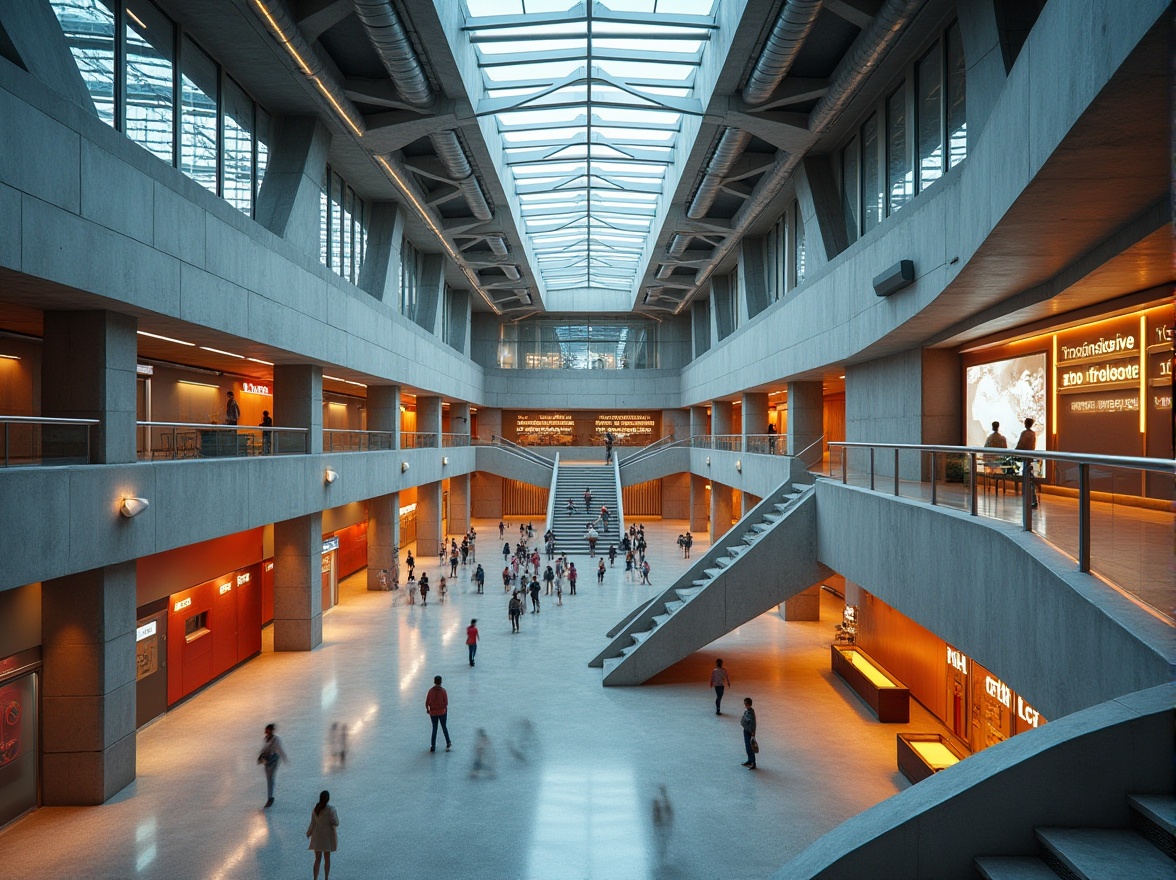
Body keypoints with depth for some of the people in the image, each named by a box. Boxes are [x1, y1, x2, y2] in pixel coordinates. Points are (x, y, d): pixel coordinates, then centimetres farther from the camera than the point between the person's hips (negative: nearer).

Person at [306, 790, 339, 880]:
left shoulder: (315, 809, -5)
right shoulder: (331, 809, -17)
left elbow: (312, 824, -4)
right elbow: (336, 823, -14)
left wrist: (308, 833, 14)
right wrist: (336, 813, 3)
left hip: (317, 837, 3)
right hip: (327, 836, -2)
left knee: (318, 859, 10)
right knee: (327, 858, 15)